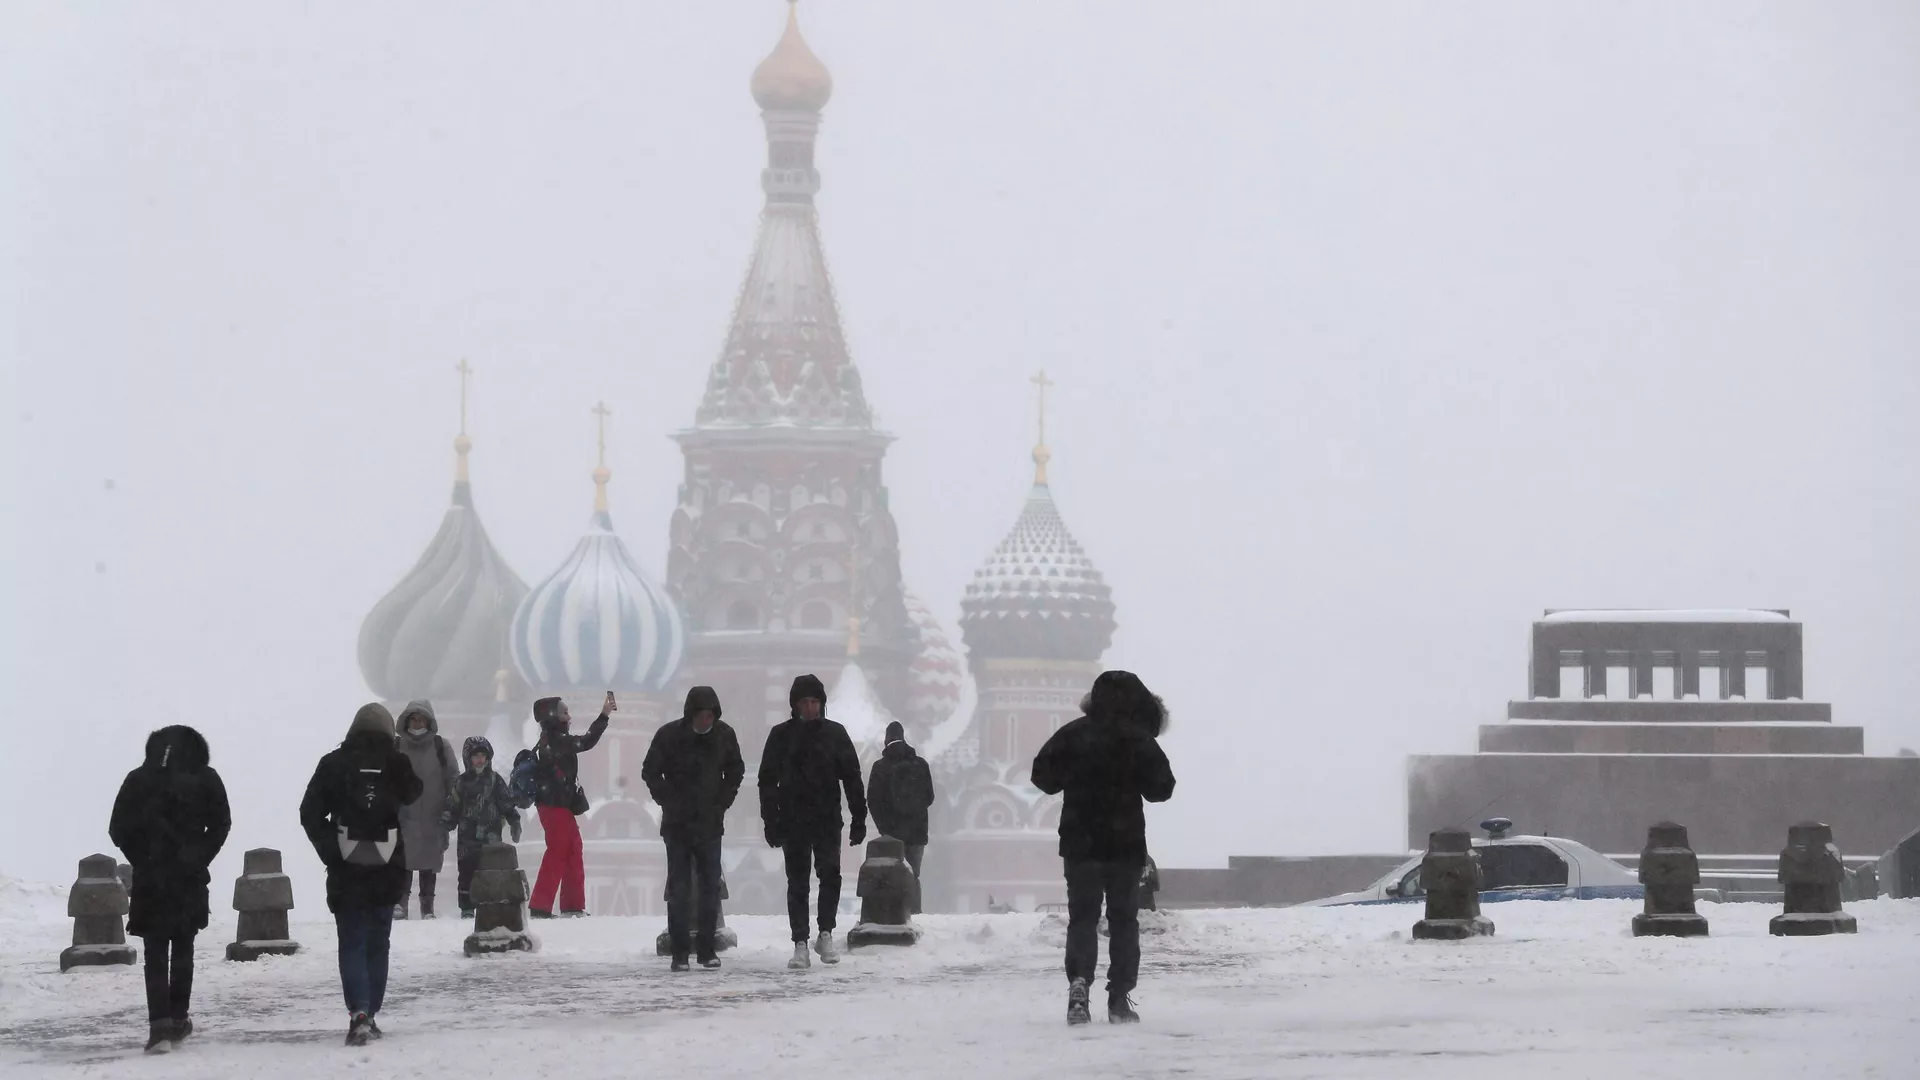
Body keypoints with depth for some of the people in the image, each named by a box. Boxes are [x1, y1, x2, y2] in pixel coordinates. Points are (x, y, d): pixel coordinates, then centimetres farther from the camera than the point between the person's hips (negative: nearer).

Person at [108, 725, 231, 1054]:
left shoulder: (138, 781, 0)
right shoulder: (205, 779, -1)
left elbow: (118, 830, -1)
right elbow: (220, 825, -3)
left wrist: (142, 861, 8)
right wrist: (199, 860, 5)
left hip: (150, 879, -1)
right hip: (189, 879, 1)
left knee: (156, 953, 0)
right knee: (183, 949, 15)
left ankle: (160, 1026, -13)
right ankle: (177, 1020, 17)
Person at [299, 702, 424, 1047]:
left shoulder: (334, 764, -4)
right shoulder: (397, 764, -4)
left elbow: (310, 812, -3)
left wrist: (328, 851, 4)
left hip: (346, 868, -1)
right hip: (387, 869, 1)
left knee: (352, 944, 0)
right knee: (377, 944, 14)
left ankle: (359, 1013, -18)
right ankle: (371, 1015, 16)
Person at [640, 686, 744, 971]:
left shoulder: (724, 735, -2)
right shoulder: (669, 735, -9)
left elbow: (736, 771, 14)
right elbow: (650, 772, 1)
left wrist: (723, 802, 4)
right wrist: (669, 802, -5)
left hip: (710, 824, 2)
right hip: (677, 825, -2)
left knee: (710, 888, 3)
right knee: (678, 890, -1)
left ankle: (707, 948, 10)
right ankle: (680, 952, 3)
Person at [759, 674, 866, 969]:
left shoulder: (835, 734, 5)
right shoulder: (781, 735, 3)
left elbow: (852, 778, 7)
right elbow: (768, 781, 4)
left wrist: (859, 819, 2)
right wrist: (771, 822, -4)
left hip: (827, 822, 0)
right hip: (793, 822, 0)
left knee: (830, 875, -11)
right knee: (797, 883, 2)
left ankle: (825, 934, 6)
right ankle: (800, 944, 5)